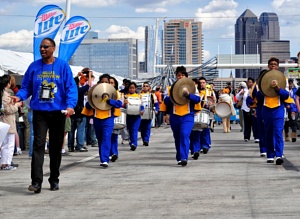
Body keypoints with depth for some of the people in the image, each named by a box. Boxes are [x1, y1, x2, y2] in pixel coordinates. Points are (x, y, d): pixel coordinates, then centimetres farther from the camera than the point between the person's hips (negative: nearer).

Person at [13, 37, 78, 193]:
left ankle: (54, 180, 23)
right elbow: (26, 87, 9)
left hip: (58, 112, 0)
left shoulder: (63, 66, 0)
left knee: (56, 147, 10)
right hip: (39, 112, 0)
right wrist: (19, 96, -12)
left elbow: (71, 88, -5)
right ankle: (36, 181, -16)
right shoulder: (34, 66, 5)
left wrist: (70, 105, -19)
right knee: (38, 145, -11)